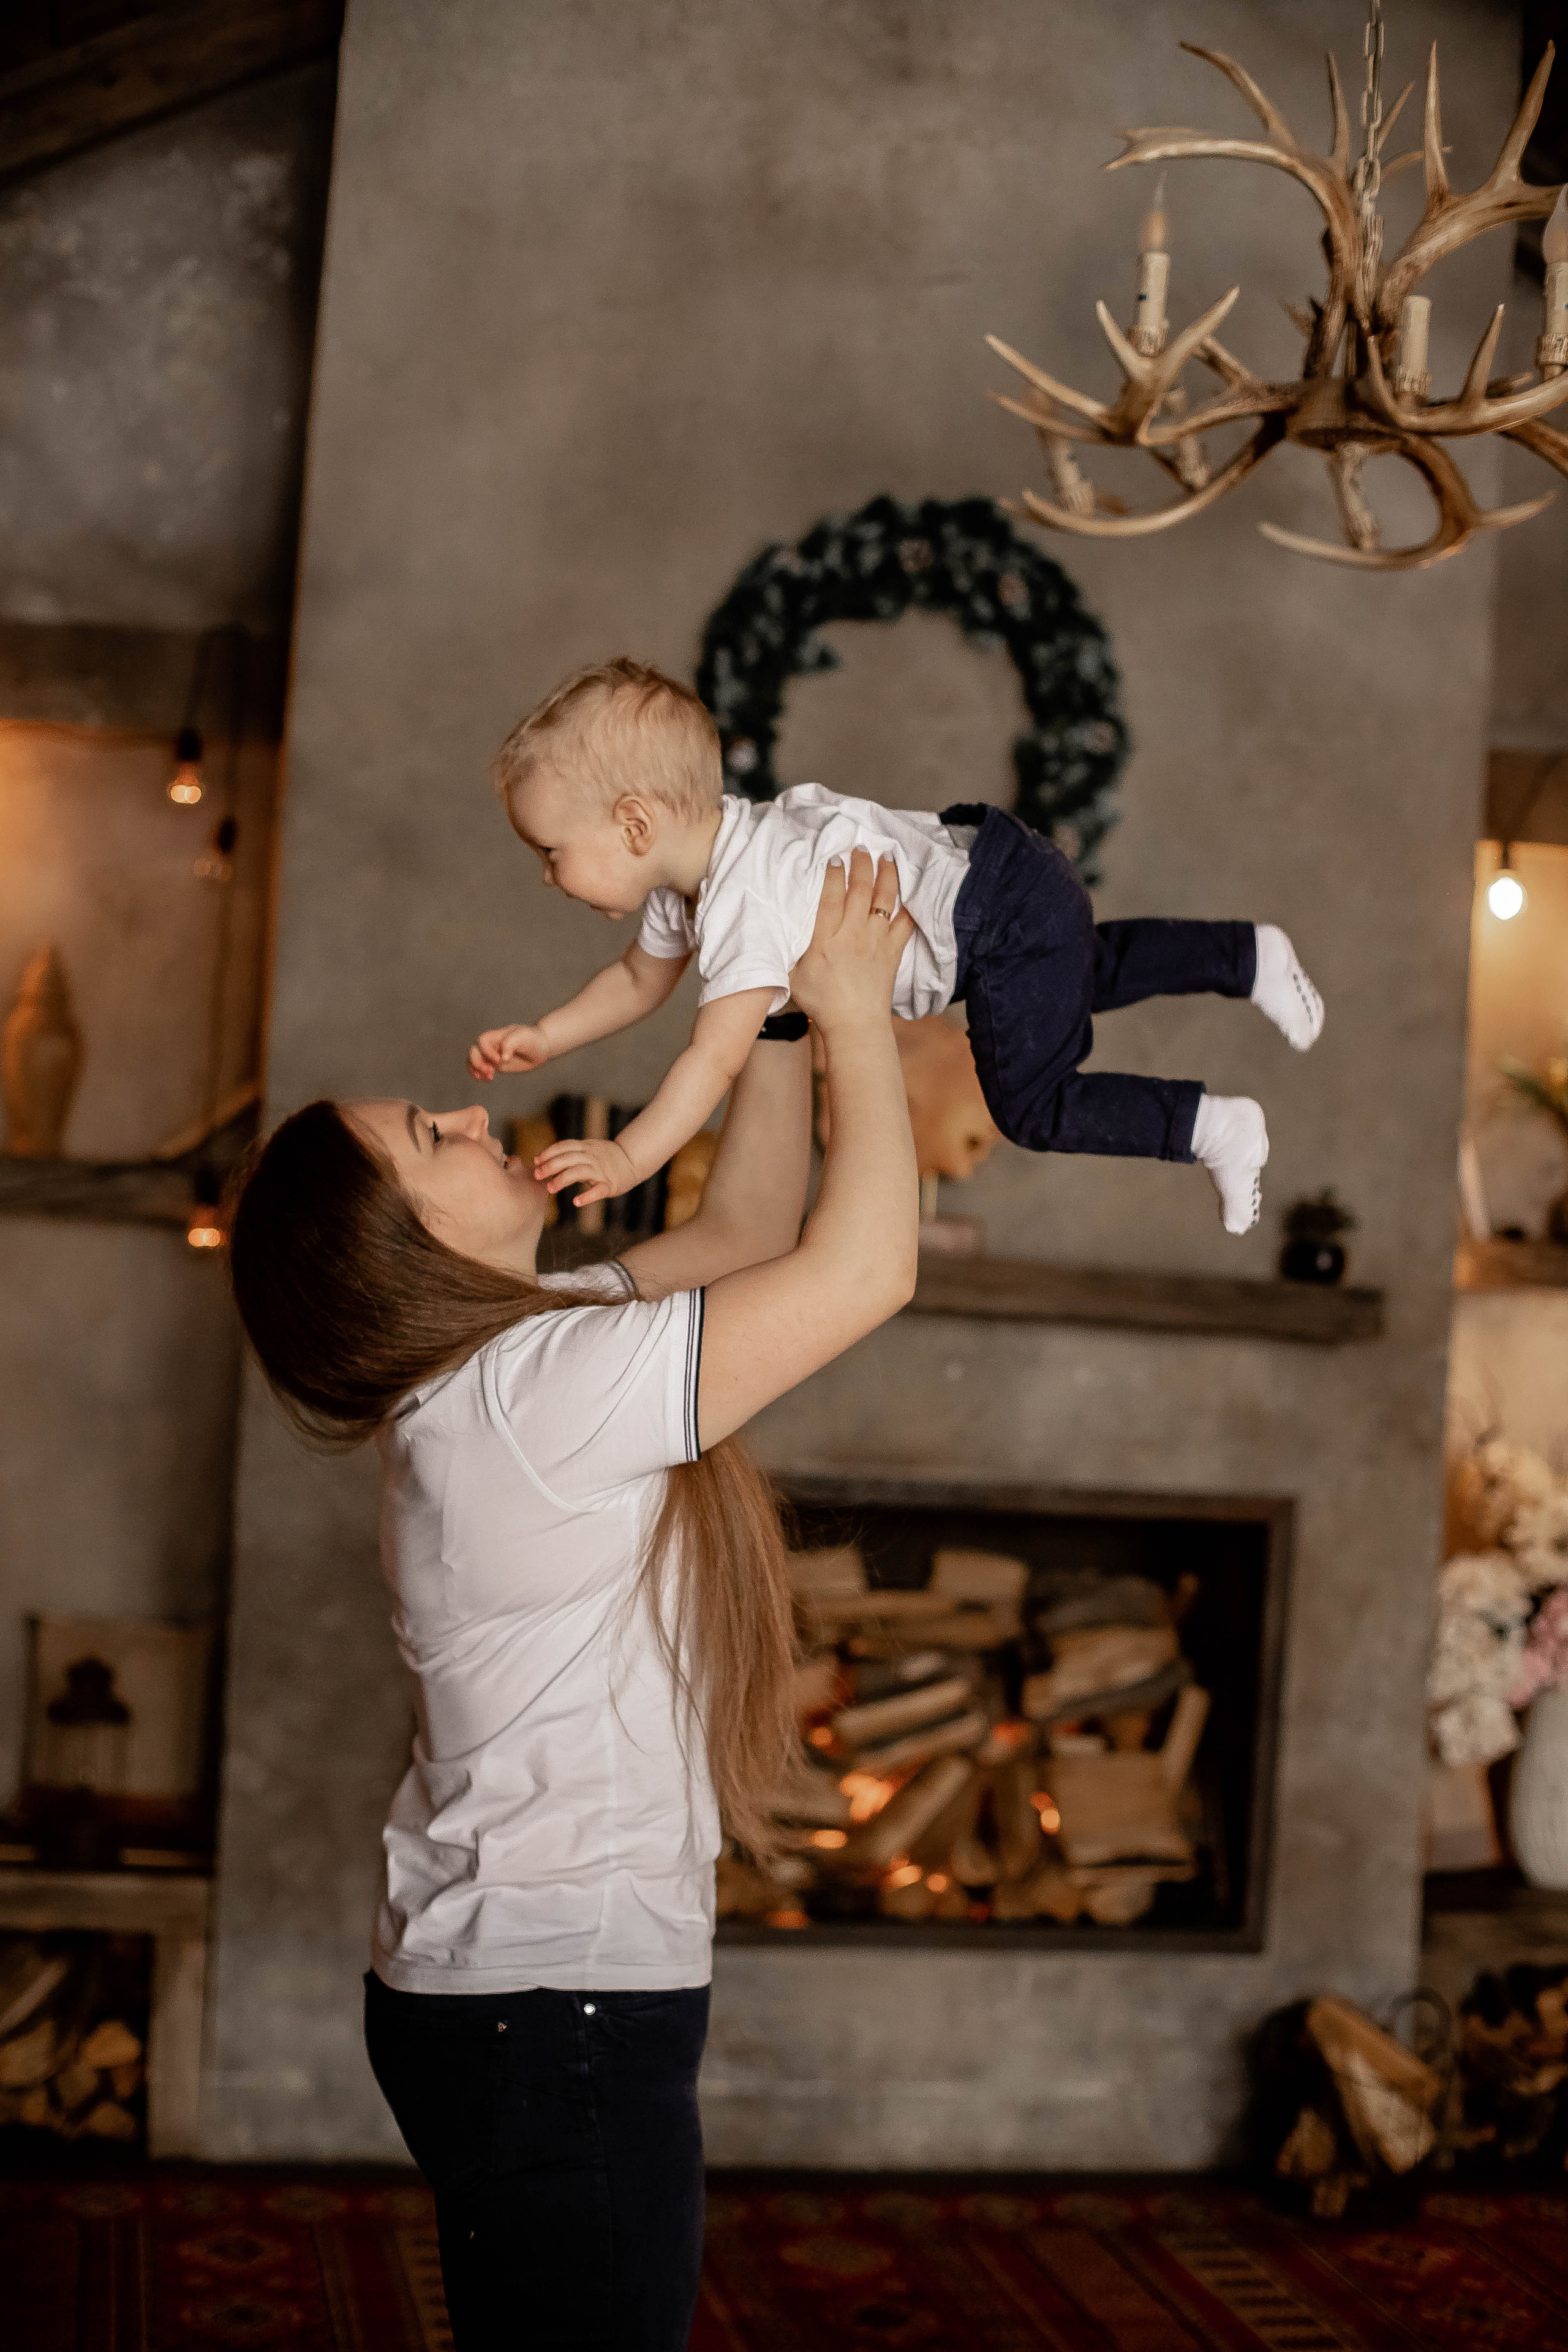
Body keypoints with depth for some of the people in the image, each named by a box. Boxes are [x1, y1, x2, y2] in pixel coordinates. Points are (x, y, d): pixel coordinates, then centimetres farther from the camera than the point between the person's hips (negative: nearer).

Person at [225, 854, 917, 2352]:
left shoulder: (484, 1361, 10)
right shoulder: (544, 1390, -20)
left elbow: (744, 1229, 18)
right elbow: (865, 1268, -20)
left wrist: (778, 1010, 12)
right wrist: (853, 1010, -9)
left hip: (506, 1988, 10)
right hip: (560, 2009, -10)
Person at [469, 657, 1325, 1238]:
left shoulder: (747, 906, -33)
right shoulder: (690, 861, -3)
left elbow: (715, 1057, -40)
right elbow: (639, 980, 13)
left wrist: (628, 1158, -43)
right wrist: (542, 1038, 4)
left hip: (1010, 913, -10)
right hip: (970, 860, 10)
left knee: (1031, 1106, -4)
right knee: (1088, 974, 33)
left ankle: (1214, 1126, 4)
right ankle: (1247, 956, 43)